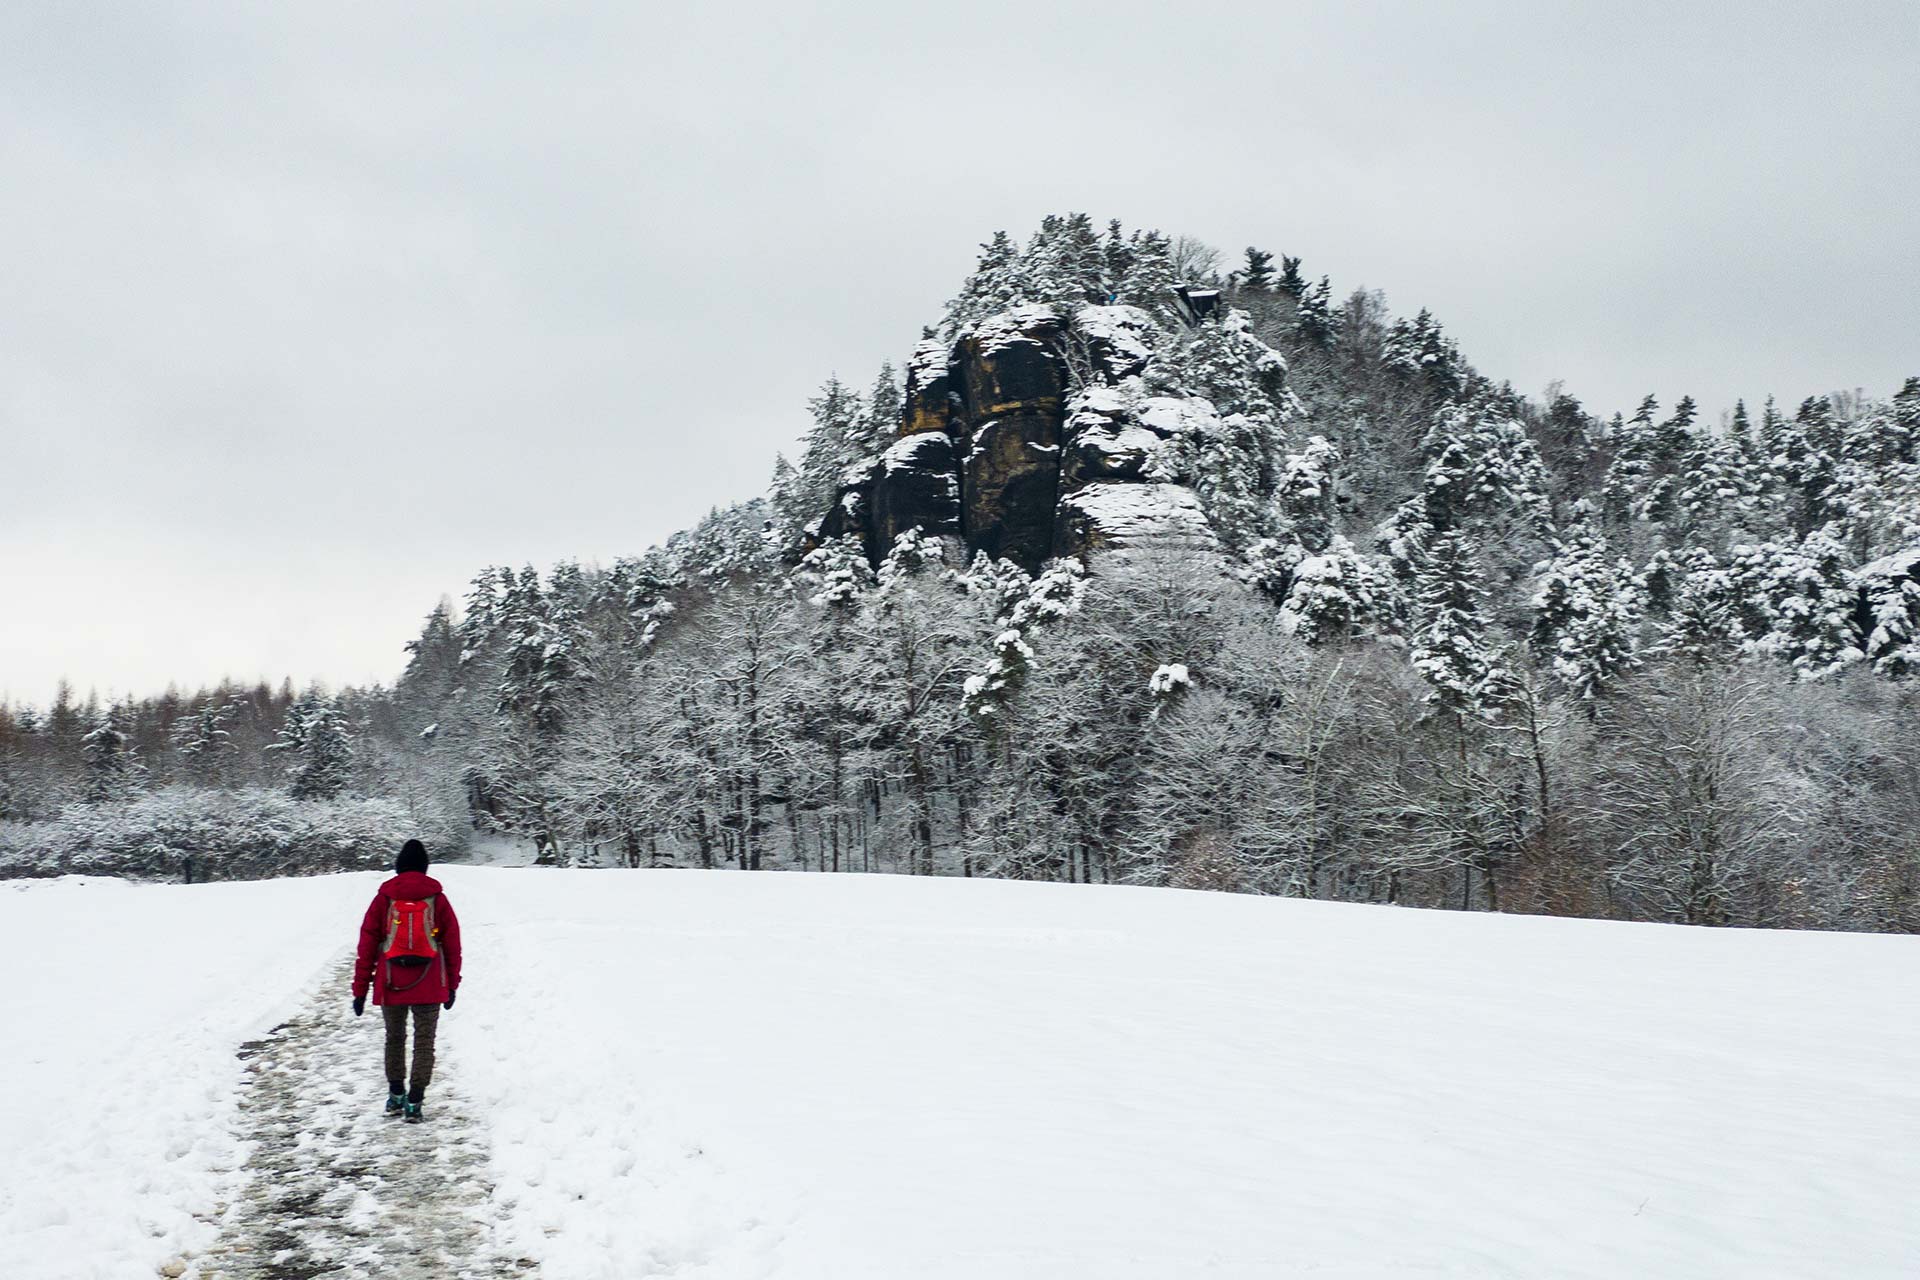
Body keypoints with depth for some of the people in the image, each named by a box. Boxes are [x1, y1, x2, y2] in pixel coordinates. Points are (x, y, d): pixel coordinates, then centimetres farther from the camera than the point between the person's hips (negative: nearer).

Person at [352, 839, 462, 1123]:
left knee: (395, 1038, 19)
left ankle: (396, 1095, 27)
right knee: (424, 1042, 5)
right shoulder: (437, 899, 2)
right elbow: (452, 944, 6)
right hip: (429, 986, -1)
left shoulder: (384, 898, 1)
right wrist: (452, 985, 15)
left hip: (391, 983, 1)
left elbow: (367, 945, 1)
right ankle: (414, 1101, -2)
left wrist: (360, 989, 6)